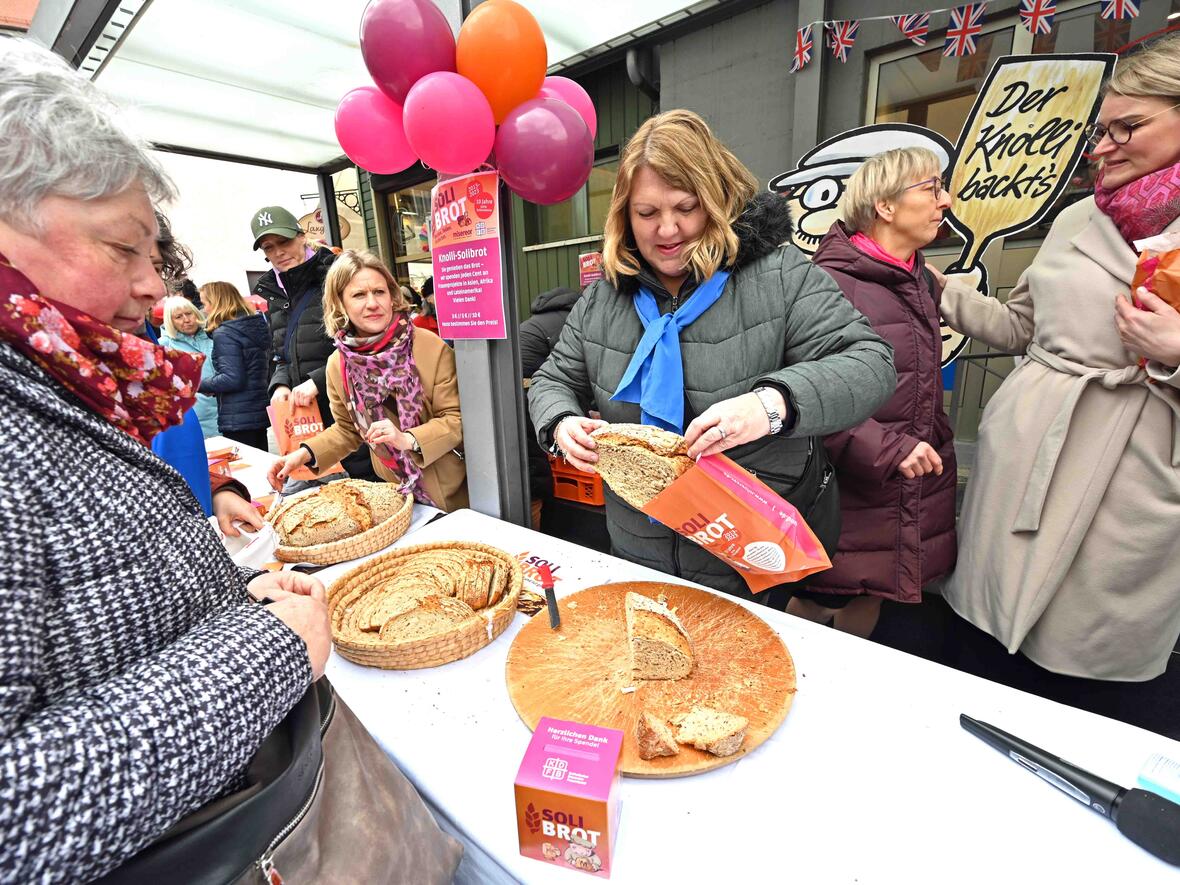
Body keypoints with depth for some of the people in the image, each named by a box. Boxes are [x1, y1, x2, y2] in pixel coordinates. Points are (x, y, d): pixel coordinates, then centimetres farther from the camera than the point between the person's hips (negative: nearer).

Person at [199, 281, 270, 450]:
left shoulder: (224, 334, -13)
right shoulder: (255, 325, 11)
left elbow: (232, 379, -19)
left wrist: (198, 384, -5)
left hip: (238, 419, -8)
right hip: (260, 412, 8)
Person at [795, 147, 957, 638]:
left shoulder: (920, 281, 13)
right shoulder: (832, 281, -16)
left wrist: (936, 449, 22)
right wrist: (887, 450, -23)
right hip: (850, 494, -8)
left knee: (868, 603, 20)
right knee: (819, 606, 5)